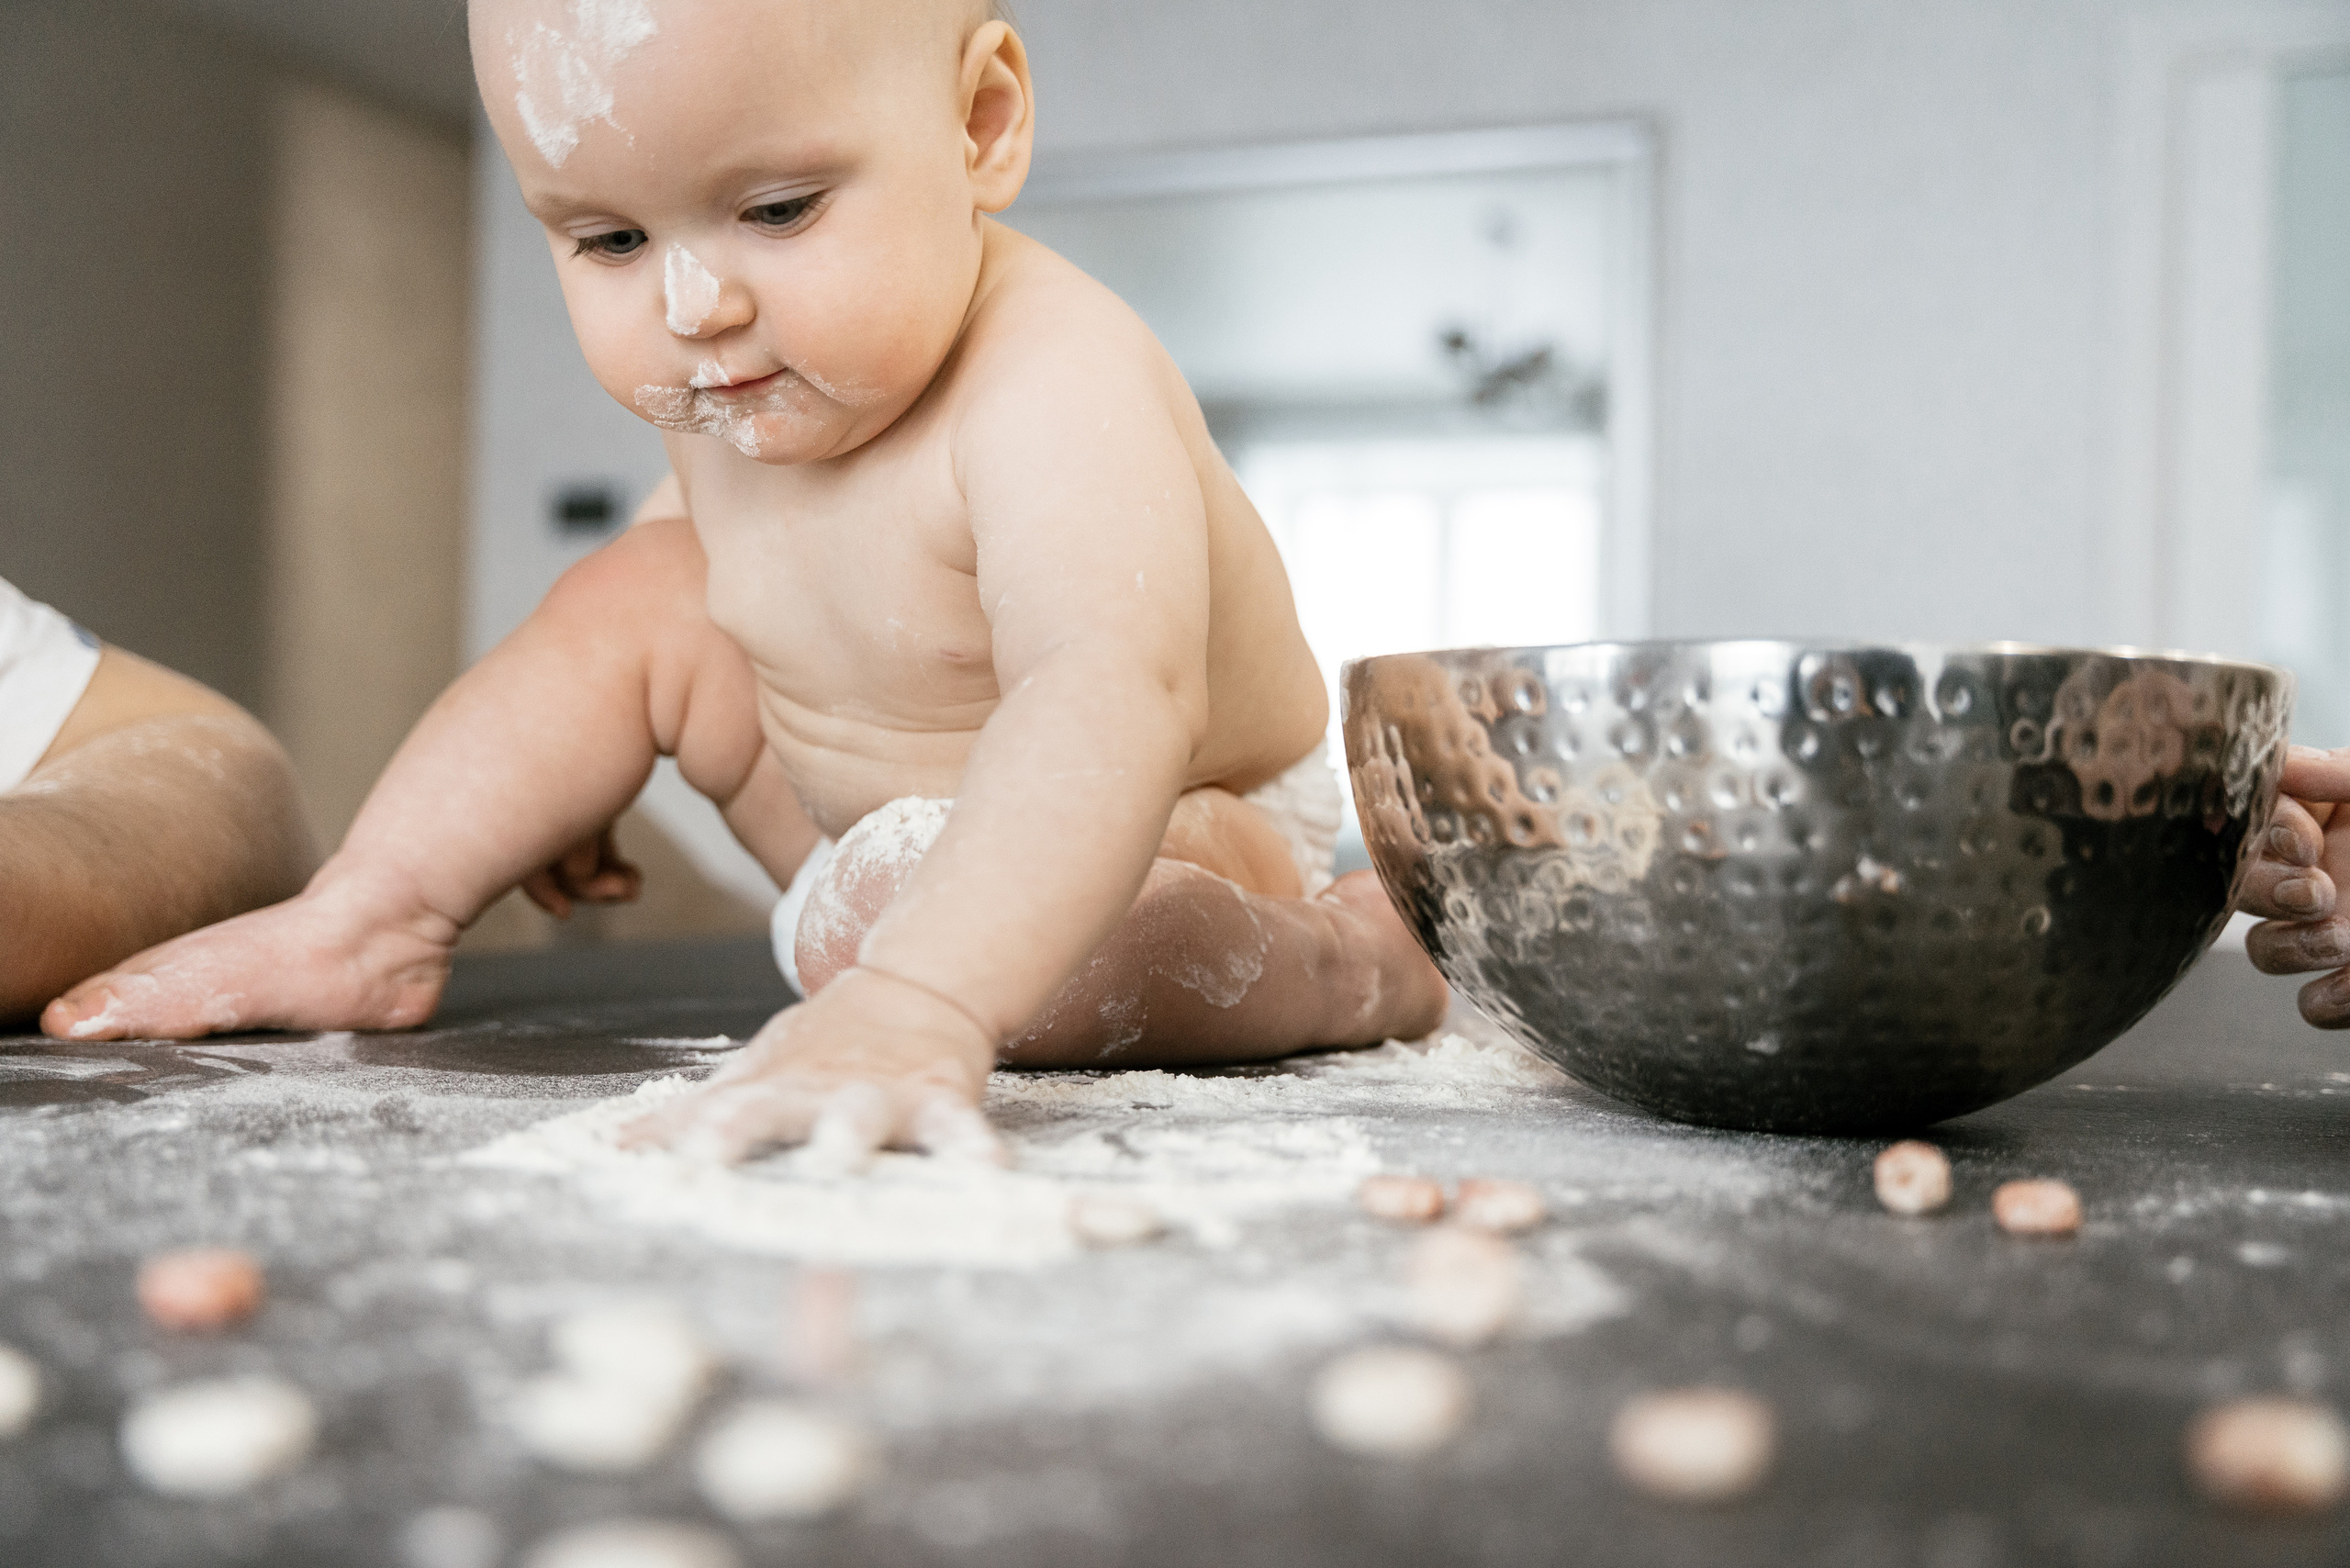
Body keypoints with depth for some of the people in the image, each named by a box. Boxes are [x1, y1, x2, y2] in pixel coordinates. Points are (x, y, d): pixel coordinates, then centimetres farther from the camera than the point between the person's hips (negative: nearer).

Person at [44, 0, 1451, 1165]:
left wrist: (914, 1005, -68)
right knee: (639, 598, -2)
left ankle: (1357, 962, -16)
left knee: (896, 915, -35)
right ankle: (363, 924, 7)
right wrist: (567, 790, 12)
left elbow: (1112, 698, -55)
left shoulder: (1056, 389, -37)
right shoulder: (729, 389, -12)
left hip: (1179, 839, -7)